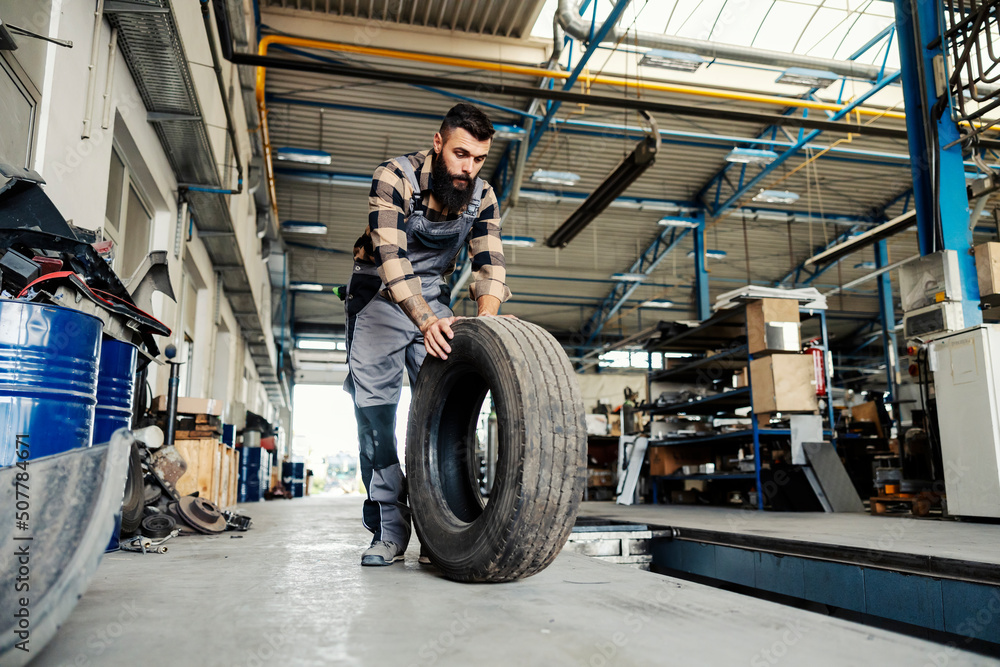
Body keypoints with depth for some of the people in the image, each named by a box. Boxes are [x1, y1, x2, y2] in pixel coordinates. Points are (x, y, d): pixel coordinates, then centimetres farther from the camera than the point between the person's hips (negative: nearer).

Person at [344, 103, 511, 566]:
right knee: (375, 409, -9)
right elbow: (391, 258, -32)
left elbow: (489, 264, -14)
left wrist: (486, 317, -36)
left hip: (434, 300, 3)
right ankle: (390, 530, -3)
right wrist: (424, 320, -48)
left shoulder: (482, 198, -7)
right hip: (381, 297, -3)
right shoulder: (394, 178, -21)